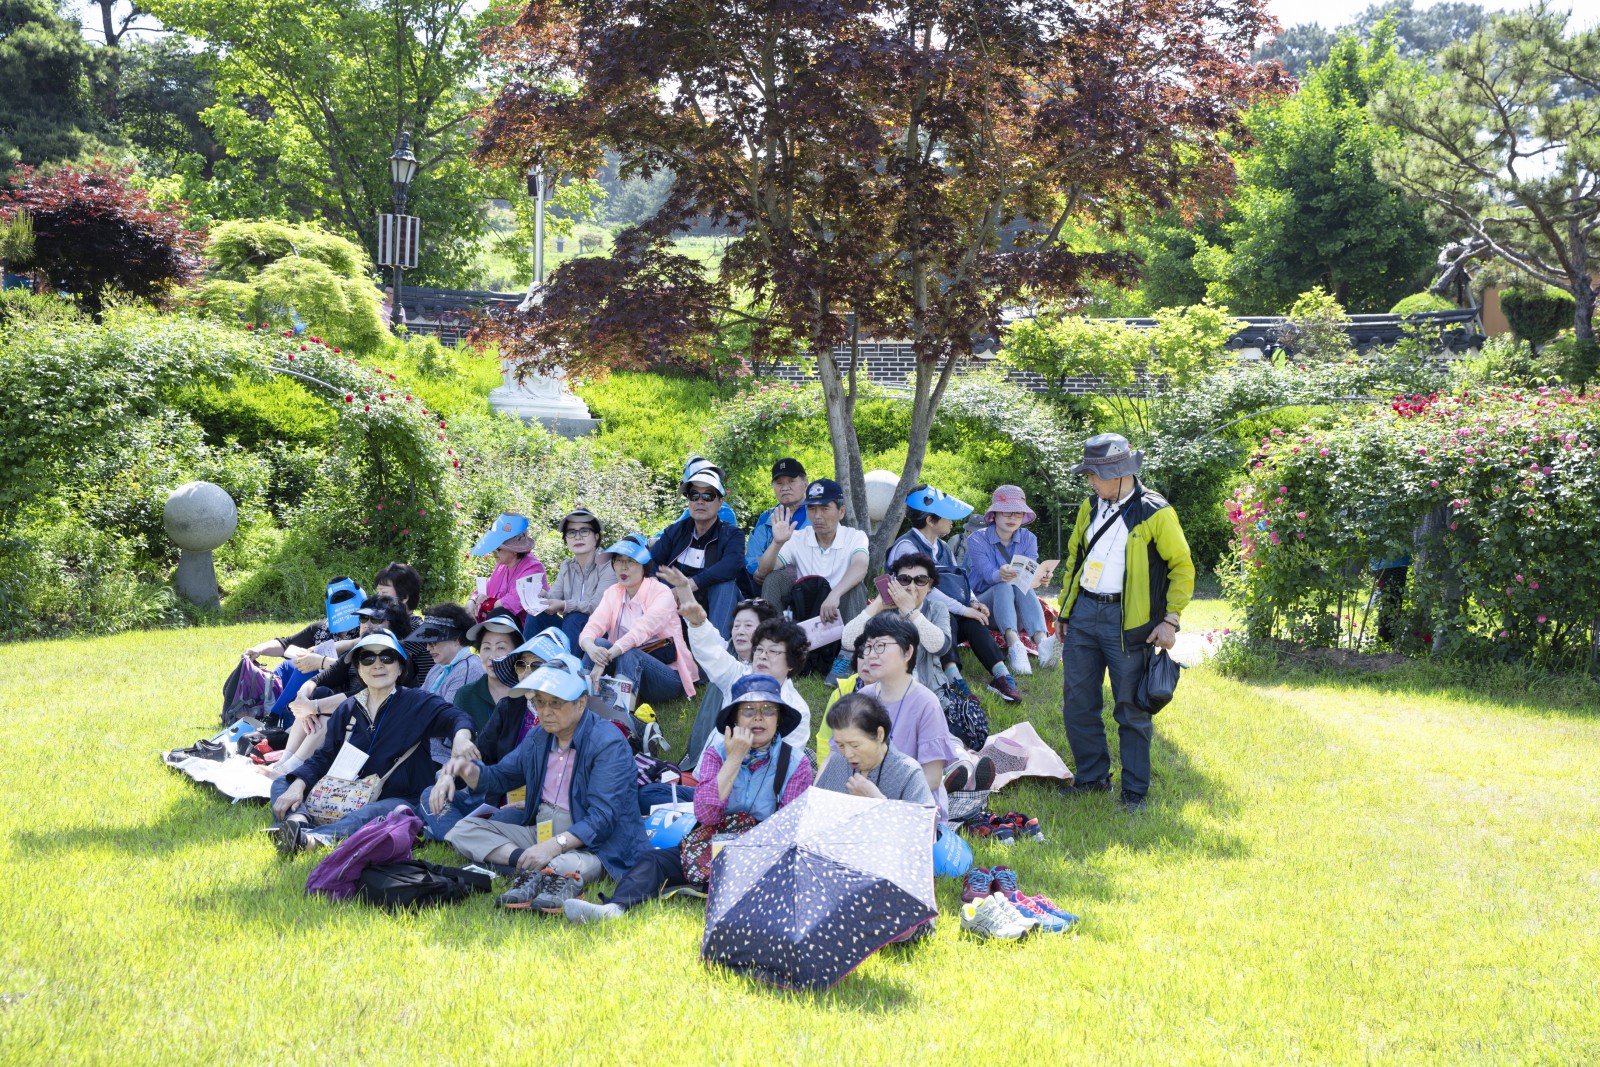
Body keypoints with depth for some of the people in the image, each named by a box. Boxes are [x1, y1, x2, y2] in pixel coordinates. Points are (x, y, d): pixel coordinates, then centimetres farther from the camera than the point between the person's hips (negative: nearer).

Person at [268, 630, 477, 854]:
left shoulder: (417, 703, 5)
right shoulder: (347, 710, 17)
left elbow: (454, 717, -12)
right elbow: (323, 758, 11)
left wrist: (461, 736, -38)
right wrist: (297, 785, -10)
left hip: (397, 800, -5)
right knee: (282, 784, -6)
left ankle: (309, 840, -64)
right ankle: (298, 823, -42)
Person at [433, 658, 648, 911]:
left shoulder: (609, 743, -14)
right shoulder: (538, 738, 11)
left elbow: (603, 817, -21)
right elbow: (498, 777, 23)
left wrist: (555, 845, -32)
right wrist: (466, 768, -1)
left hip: (589, 841, -9)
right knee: (464, 830, -7)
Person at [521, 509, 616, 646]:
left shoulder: (607, 565, -10)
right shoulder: (566, 566, 11)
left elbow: (598, 605, -20)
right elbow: (553, 597, -1)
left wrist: (564, 605, -33)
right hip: (570, 628, 6)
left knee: (574, 619, -31)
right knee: (537, 616, -14)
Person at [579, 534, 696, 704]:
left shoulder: (661, 593, -11)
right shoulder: (612, 594, 5)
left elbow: (641, 631, -28)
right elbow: (592, 628, -10)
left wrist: (604, 660, -40)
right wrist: (591, 649, -36)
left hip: (667, 675, -5)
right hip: (629, 666, 5)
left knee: (629, 654, -34)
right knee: (599, 644, -23)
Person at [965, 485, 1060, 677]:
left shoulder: (1028, 539, 5)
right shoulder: (977, 540, -5)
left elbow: (1031, 571, -12)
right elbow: (988, 573, -22)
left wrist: (1040, 578, -38)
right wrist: (1001, 575, -47)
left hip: (1017, 611, 2)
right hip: (984, 607, -2)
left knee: (1023, 587, -31)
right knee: (1004, 587, -34)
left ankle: (1042, 641, -57)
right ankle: (1014, 645, -60)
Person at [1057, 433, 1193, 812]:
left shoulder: (1155, 513, -9)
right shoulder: (1090, 507, 10)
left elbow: (1183, 568, -4)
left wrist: (1170, 620, -10)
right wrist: (1065, 607, 19)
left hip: (1127, 621, -6)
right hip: (1084, 614, 6)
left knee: (1131, 709, 0)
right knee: (1077, 701, 9)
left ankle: (1134, 791, 8)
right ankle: (1092, 777, 23)